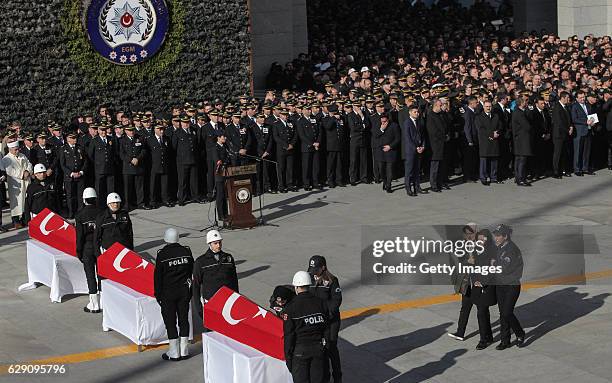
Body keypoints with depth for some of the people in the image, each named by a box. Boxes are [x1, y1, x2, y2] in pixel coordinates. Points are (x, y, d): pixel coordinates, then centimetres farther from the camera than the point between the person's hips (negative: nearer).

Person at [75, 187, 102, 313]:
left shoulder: (80, 214, -10)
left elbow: (79, 234, -9)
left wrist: (79, 251, 0)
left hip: (87, 247, -3)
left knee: (90, 275, 3)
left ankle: (94, 305, 3)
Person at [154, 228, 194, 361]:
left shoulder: (162, 255, -15)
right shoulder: (186, 251, -3)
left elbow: (158, 276, -9)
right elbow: (191, 272, 7)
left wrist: (158, 295, 1)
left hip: (168, 293, -4)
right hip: (184, 292, 4)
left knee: (170, 322, 4)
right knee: (184, 319, 12)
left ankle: (174, 353, 9)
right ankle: (184, 351, 18)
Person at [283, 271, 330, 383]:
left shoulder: (291, 308, -11)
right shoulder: (321, 303, 1)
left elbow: (289, 335, -9)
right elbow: (327, 330, 5)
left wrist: (288, 357, -2)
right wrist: (325, 348, 15)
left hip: (300, 350, -4)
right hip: (319, 348, 4)